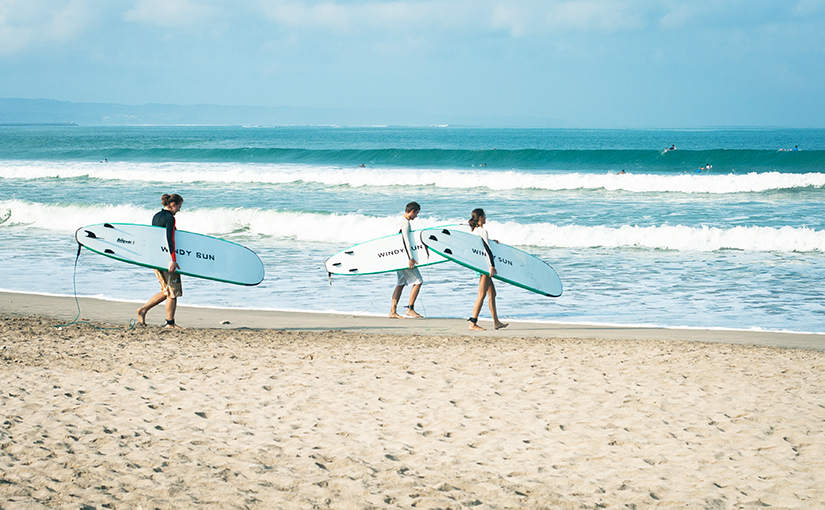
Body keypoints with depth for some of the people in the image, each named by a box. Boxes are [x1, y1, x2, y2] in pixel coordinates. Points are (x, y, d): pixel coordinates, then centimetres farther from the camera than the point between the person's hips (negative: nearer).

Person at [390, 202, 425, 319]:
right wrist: (411, 258, -24)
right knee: (418, 282, -6)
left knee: (401, 283, 11)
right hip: (405, 257, -10)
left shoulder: (401, 221, 18)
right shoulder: (405, 223, -14)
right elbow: (406, 241, -21)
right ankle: (410, 309, -5)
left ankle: (393, 311, 9)